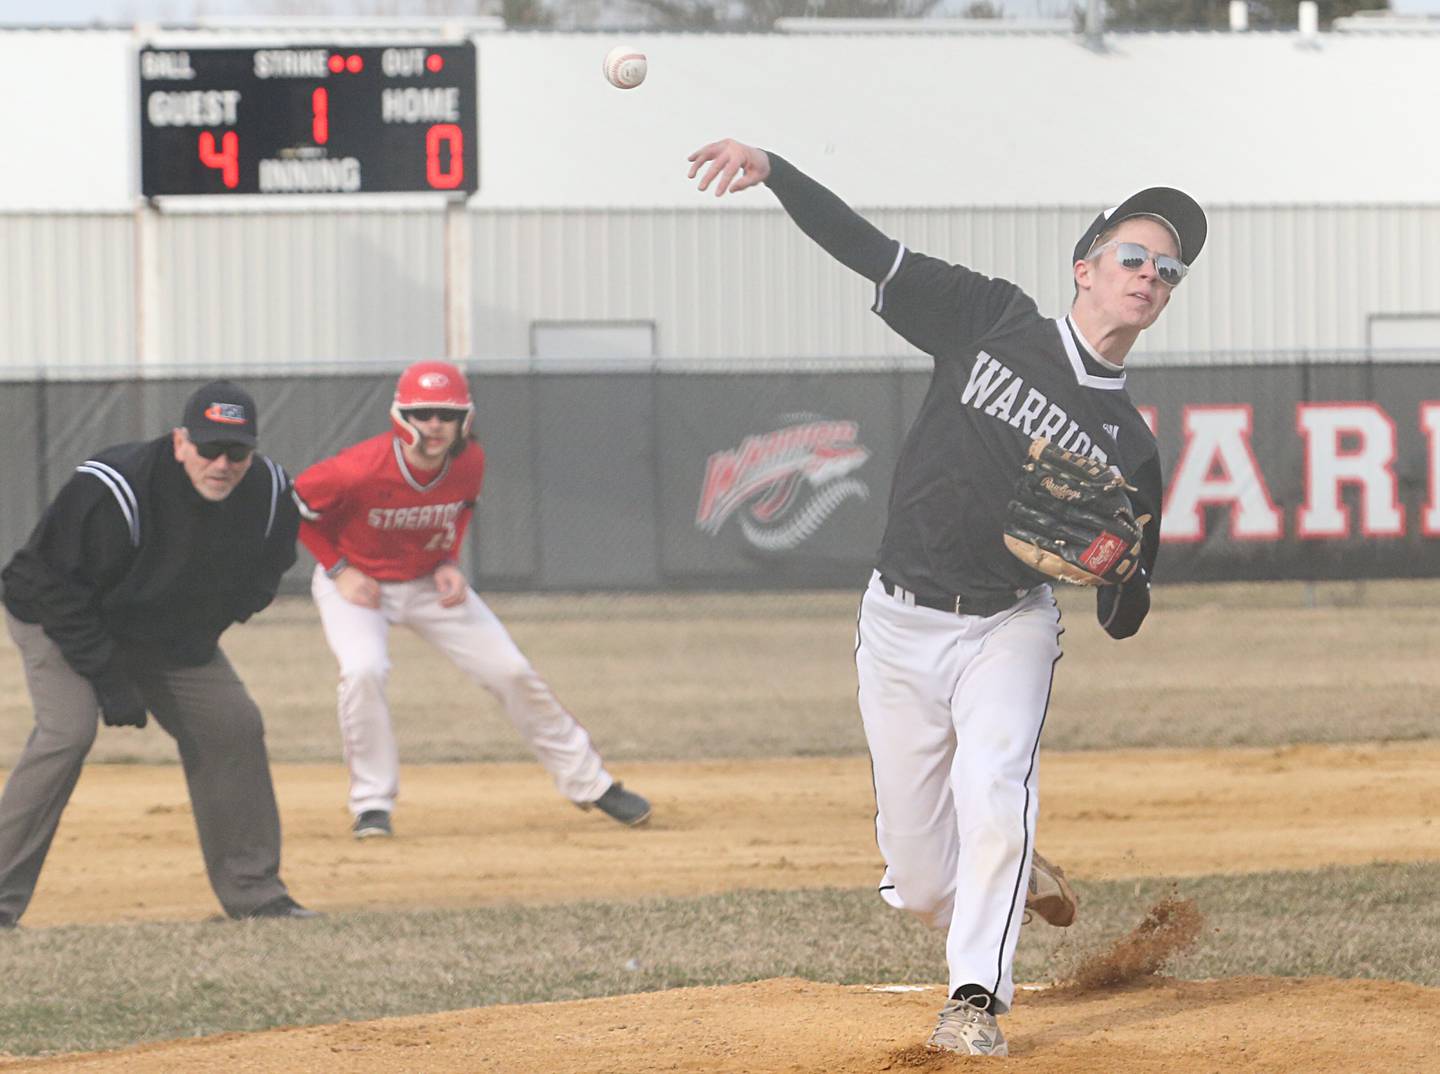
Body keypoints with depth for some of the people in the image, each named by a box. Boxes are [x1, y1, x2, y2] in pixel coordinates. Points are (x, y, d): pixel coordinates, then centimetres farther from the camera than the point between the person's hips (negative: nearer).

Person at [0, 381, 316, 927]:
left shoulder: (269, 494, -16)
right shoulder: (113, 491, -35)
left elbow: (262, 574, 6)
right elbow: (57, 586, -26)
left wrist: (205, 633, -6)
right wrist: (108, 678, -27)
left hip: (174, 637, 6)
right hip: (60, 622, -6)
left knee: (233, 726, 0)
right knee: (67, 732, -25)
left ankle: (252, 891, 13)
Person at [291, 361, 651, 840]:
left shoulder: (469, 463, -17)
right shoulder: (358, 471, -32)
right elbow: (294, 507, -16)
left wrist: (448, 563, -7)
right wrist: (339, 569, -17)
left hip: (428, 582, 4)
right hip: (356, 582, -4)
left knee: (511, 671, -1)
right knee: (363, 670, -31)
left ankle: (589, 783, 14)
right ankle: (372, 804, -14)